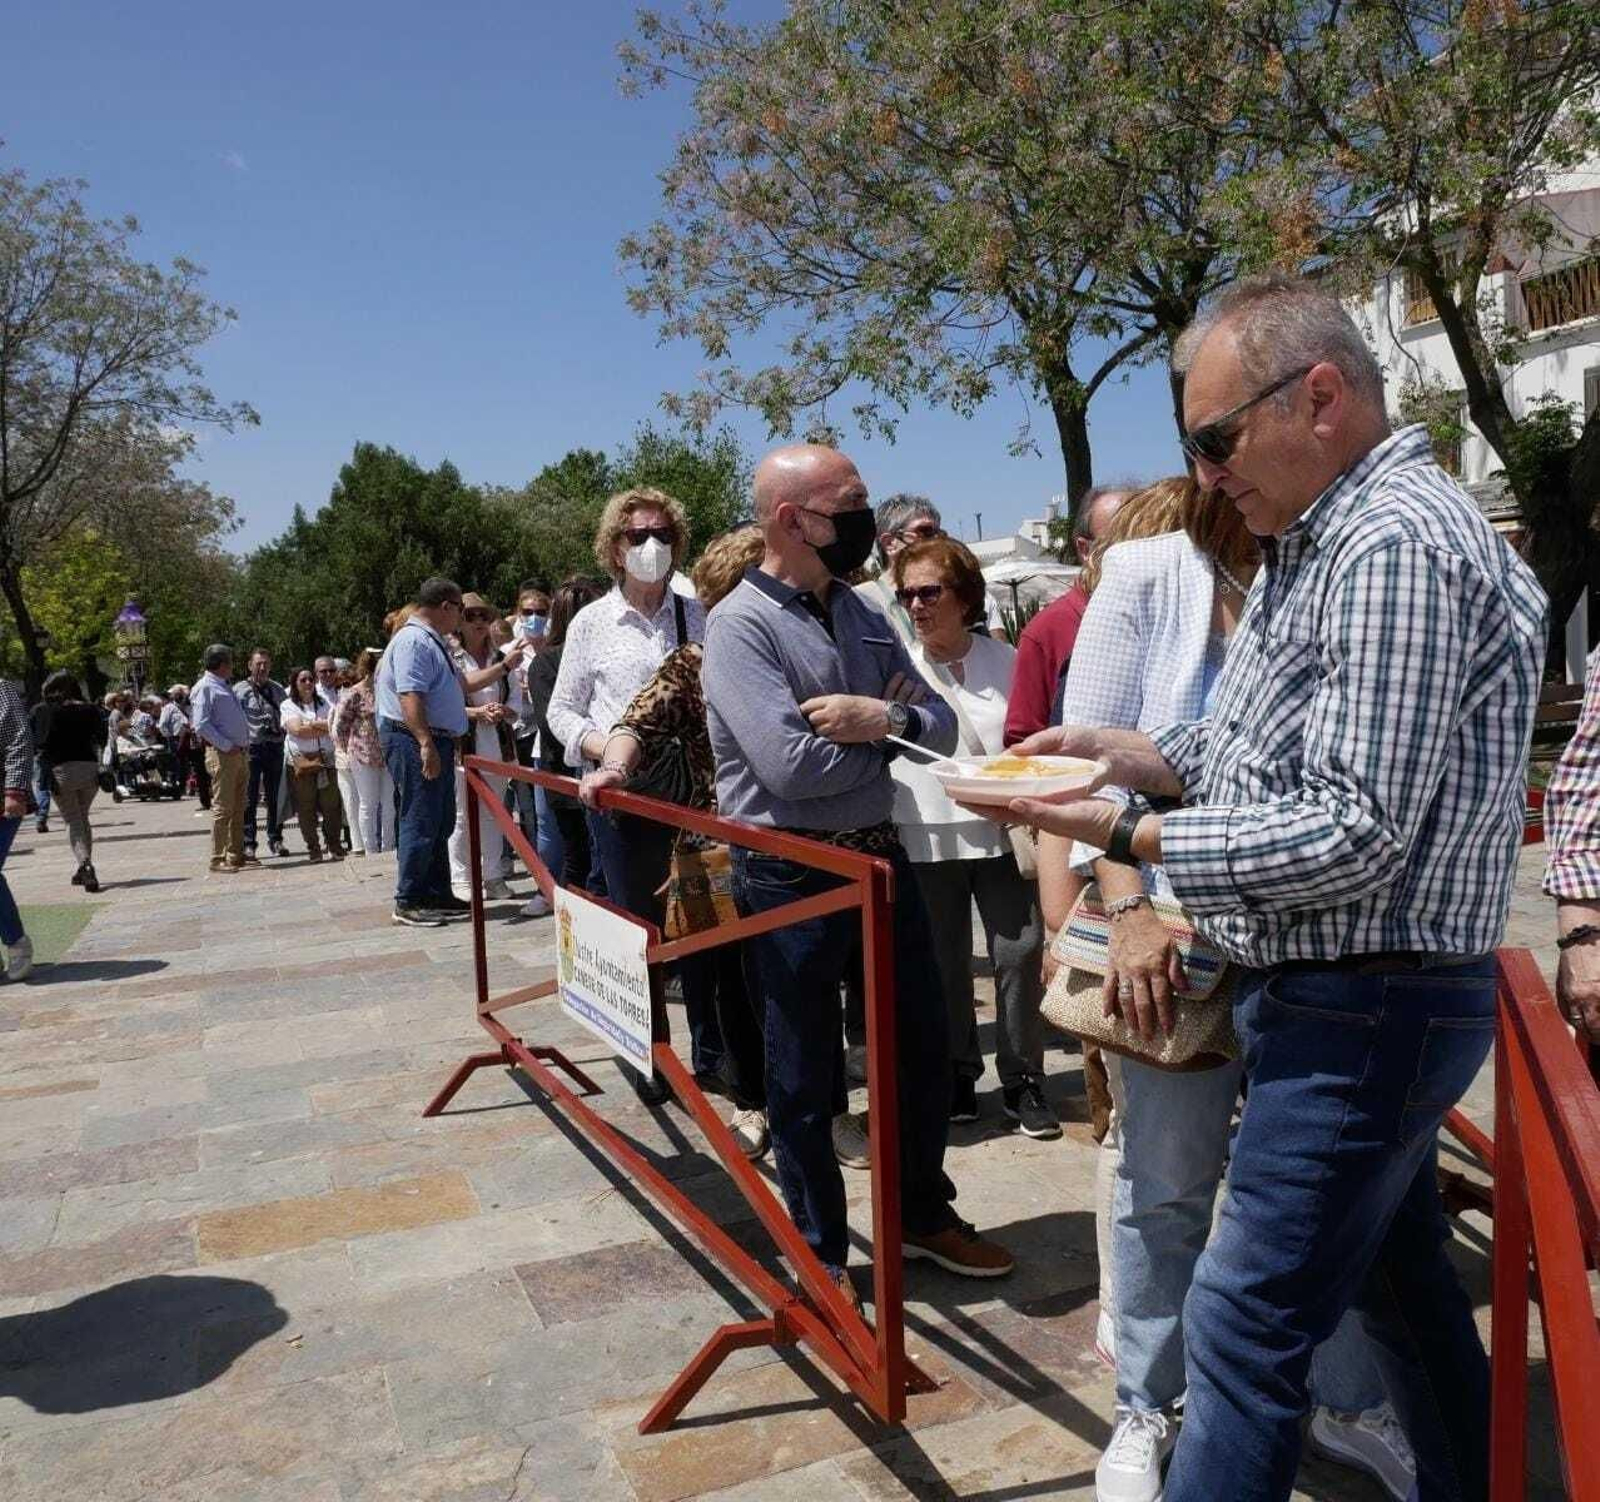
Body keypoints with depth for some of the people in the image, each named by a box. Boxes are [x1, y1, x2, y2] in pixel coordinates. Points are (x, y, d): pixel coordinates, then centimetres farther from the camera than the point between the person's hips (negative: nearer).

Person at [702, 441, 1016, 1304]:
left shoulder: (860, 614, 9)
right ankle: (820, 1252, 30)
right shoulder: (741, 624, -14)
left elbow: (940, 725, 5)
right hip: (789, 877, -7)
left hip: (879, 858, 7)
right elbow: (793, 765, -25)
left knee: (922, 1047, 18)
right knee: (805, 1079, 9)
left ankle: (924, 1215, 40)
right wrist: (888, 733, -8)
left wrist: (886, 717, -17)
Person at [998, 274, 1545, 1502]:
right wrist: (1119, 752, 3)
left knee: (1245, 1327, -2)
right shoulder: (1325, 538, 12)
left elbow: (1353, 837, -24)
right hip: (1348, 997, 10)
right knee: (1405, 1282, 23)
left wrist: (1128, 836, -20)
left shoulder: (1395, 547, -20)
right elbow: (1265, 755, 17)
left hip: (1362, 1009, -10)